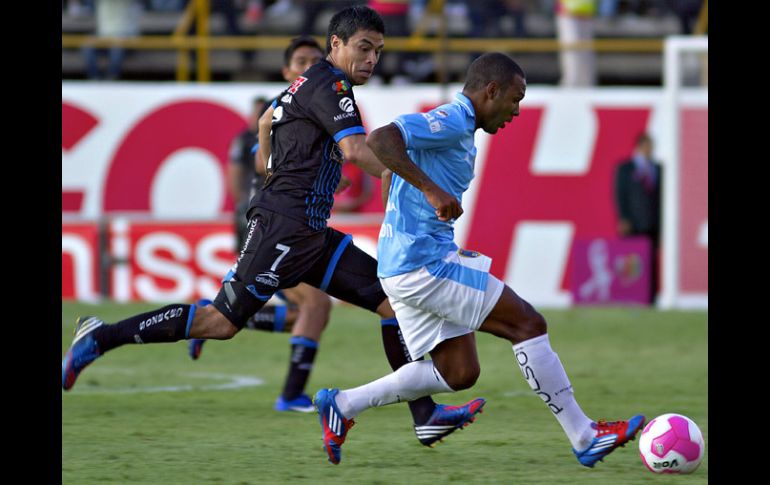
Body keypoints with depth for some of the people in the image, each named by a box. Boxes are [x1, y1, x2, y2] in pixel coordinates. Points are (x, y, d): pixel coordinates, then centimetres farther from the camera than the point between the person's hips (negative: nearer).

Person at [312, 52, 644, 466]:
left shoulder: (457, 129, 18)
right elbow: (380, 139, -28)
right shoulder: (450, 121, -13)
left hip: (404, 268, 11)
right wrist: (432, 190, -32)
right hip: (424, 264, -11)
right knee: (528, 324, -7)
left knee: (459, 373, 11)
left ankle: (342, 405, 11)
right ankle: (585, 438, -3)